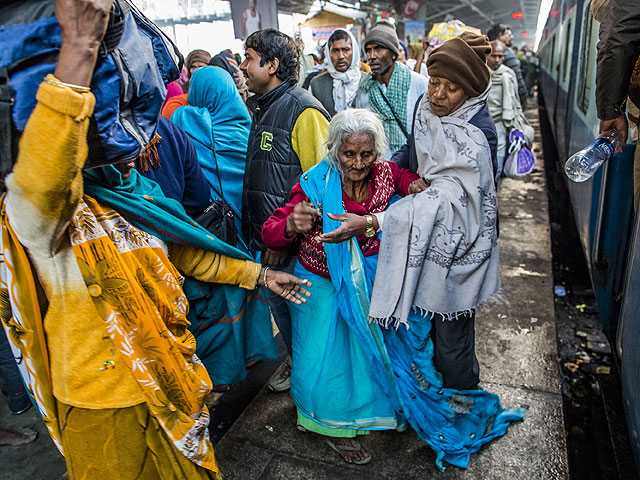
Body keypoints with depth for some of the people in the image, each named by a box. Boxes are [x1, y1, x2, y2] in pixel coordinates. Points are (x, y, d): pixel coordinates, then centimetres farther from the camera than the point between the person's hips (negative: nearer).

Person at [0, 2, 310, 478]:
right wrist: (78, 48, -48)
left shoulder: (138, 197, 6)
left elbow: (191, 253, 15)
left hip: (168, 381, 6)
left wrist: (261, 274, 17)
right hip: (101, 403, -6)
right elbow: (42, 173, -43)